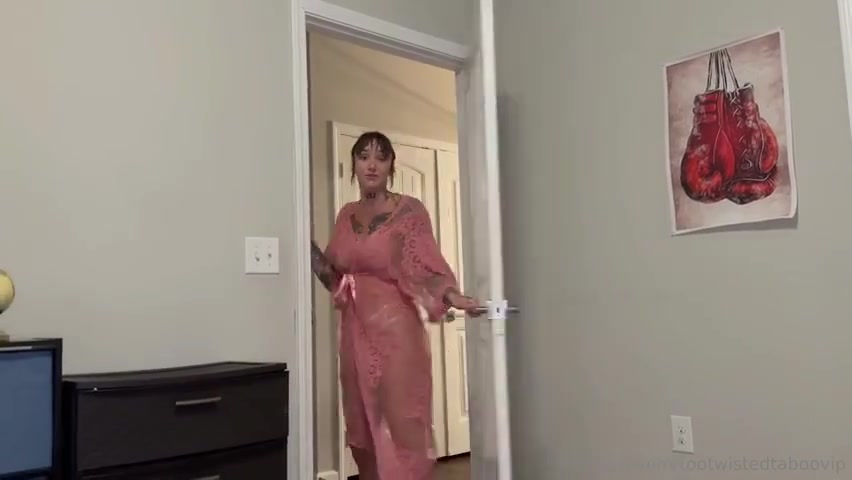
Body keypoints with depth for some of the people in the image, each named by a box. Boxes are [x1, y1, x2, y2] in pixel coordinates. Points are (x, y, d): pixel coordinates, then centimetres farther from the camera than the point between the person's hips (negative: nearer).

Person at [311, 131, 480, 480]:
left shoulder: (409, 210, -7)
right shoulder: (346, 215, 10)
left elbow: (426, 270, -13)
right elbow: (334, 277, 12)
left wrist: (452, 297, -31)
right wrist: (307, 243, 1)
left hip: (395, 332, -5)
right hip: (356, 335, 6)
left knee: (401, 427, -6)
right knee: (363, 428, 12)